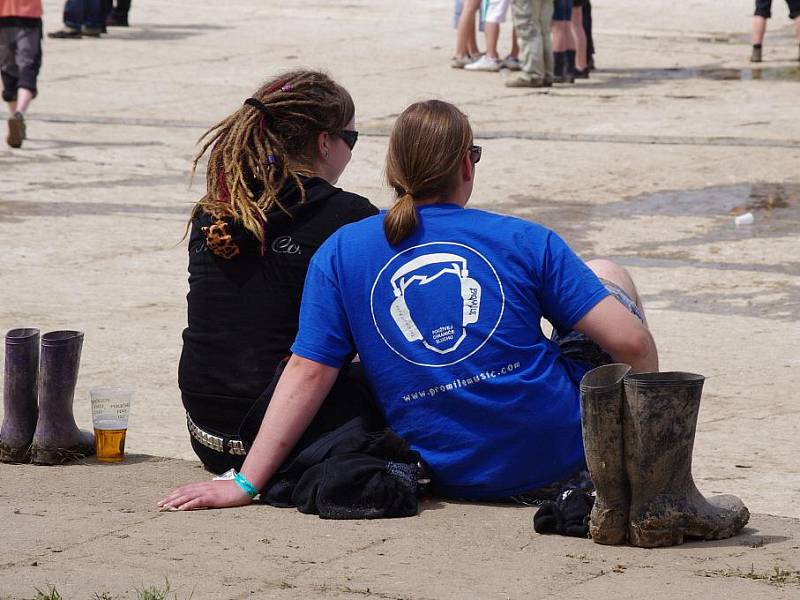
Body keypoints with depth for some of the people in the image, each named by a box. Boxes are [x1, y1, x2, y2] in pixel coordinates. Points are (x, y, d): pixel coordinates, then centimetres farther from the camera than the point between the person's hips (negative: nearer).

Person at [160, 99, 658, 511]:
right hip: (561, 452, -3)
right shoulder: (526, 242, -4)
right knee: (608, 275, 25)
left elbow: (307, 373, -7)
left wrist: (245, 484, -6)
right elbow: (631, 341, -9)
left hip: (454, 476, 3)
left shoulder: (342, 252, 0)